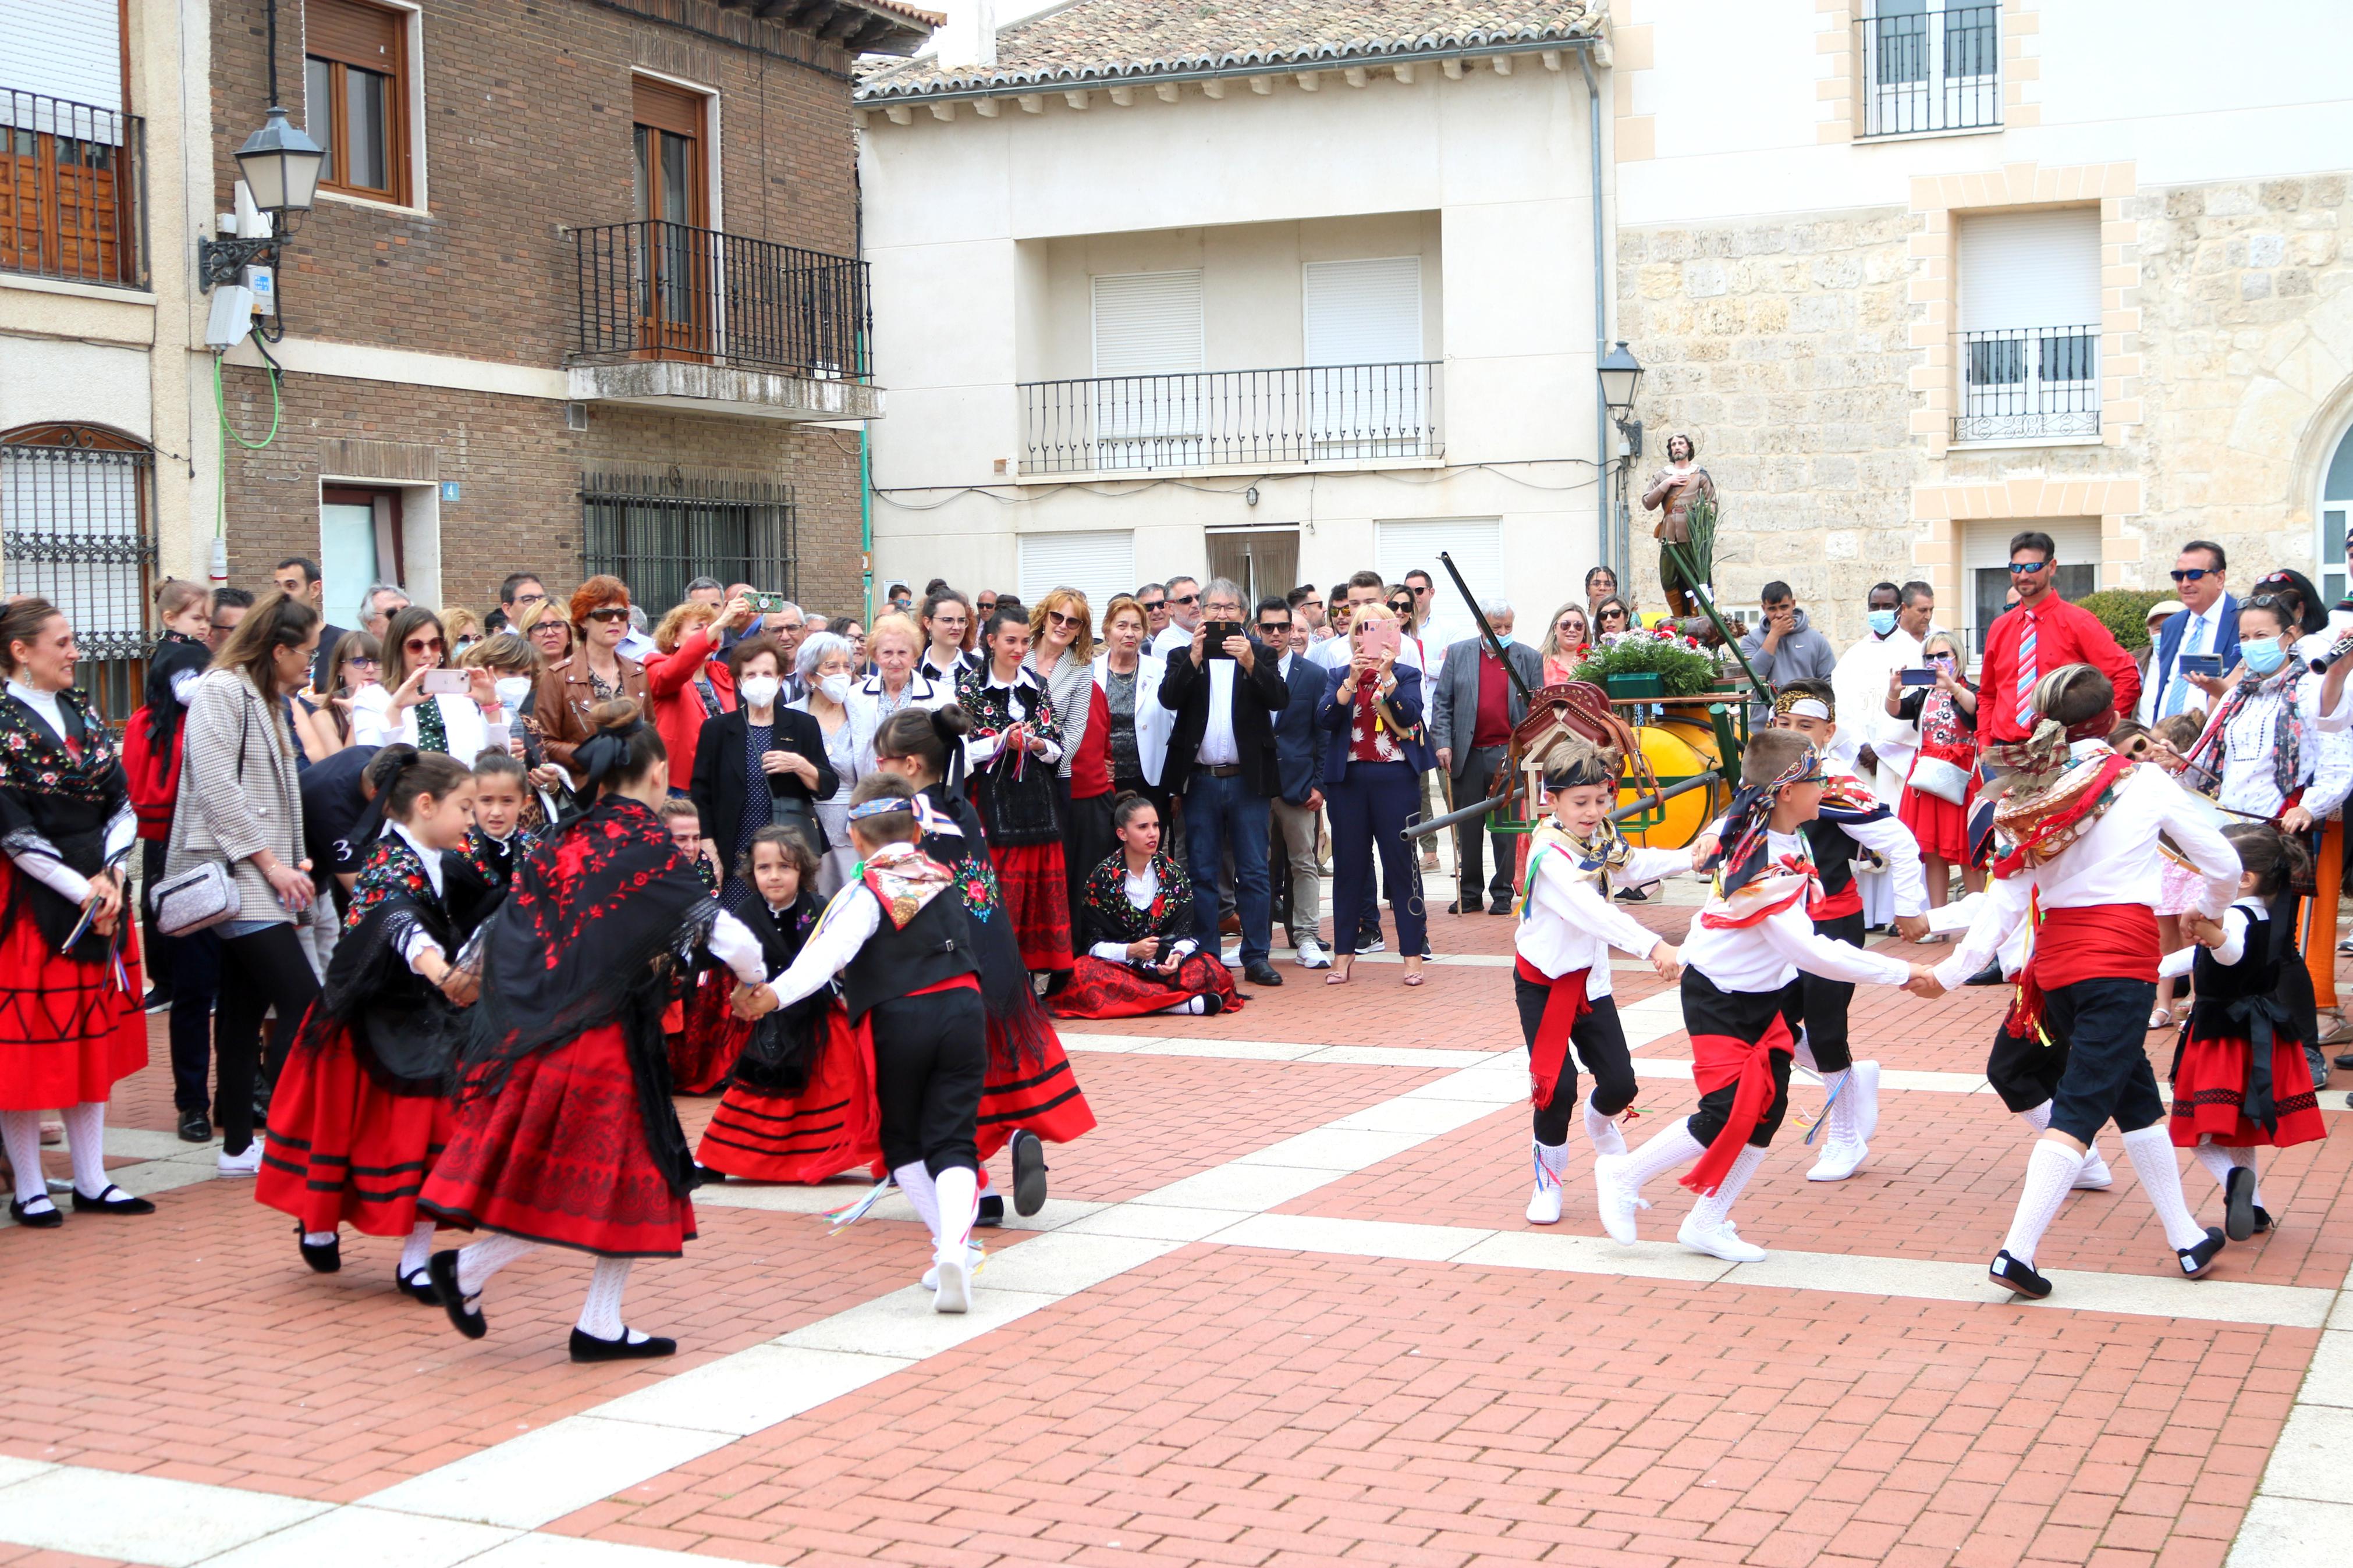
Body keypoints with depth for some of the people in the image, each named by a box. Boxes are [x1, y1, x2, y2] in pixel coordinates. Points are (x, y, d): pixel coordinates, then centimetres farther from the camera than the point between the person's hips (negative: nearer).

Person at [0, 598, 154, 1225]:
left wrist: (110, 877, -8)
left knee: (93, 1036, 10)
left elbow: (121, 803, 7)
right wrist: (80, 890, -14)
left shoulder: (82, 709, 9)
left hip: (99, 891, 6)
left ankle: (92, 1181, 17)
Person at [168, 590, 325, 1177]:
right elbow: (217, 786, -17)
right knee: (303, 1000, -16)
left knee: (246, 1008, 10)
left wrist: (289, 863, 12)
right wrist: (269, 862, -17)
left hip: (256, 875, 10)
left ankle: (239, 1146, 13)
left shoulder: (261, 698, 22)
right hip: (234, 871, -10)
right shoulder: (221, 690, -8)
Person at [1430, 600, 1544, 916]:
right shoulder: (1458, 654, 7)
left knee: (1506, 827, 2)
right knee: (1467, 827, 6)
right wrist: (1442, 743, -5)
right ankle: (1468, 894, 15)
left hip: (1508, 753, -1)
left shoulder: (1529, 658, 6)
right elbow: (1441, 703, 5)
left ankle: (1502, 894, 10)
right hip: (1468, 755, 1)